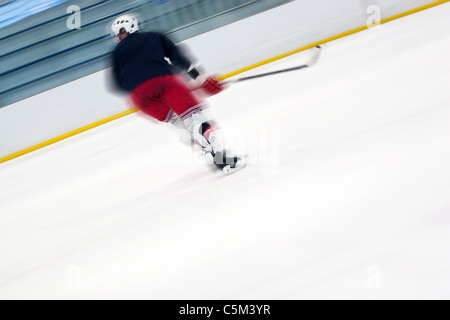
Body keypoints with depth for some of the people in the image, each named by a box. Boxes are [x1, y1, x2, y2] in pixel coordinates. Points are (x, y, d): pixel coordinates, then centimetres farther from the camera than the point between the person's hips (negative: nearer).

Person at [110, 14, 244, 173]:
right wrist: (199, 76, 14)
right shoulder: (154, 36, 28)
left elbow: (119, 82, 20)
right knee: (194, 114, -3)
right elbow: (177, 56, 17)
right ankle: (218, 152, -25)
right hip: (165, 79, -1)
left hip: (139, 93, 1)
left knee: (175, 118, 15)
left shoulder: (118, 51, 27)